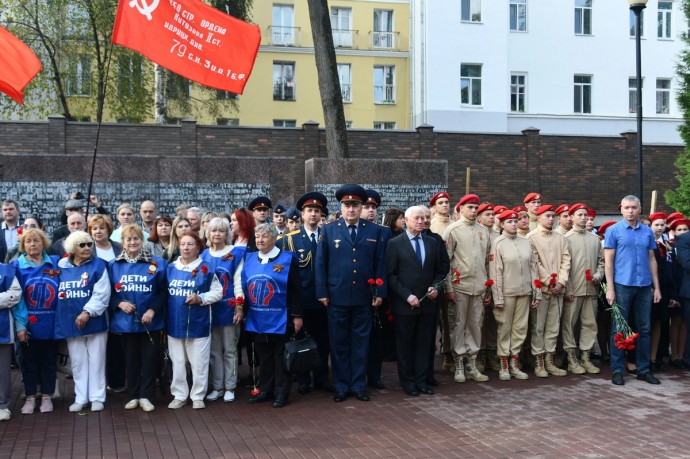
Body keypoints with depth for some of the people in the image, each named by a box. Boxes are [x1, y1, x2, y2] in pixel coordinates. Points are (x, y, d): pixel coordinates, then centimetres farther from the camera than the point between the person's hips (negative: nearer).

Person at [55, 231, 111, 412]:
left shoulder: (98, 265, -3)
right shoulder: (61, 266, 6)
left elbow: (102, 294, -11)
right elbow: (56, 292, 14)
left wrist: (87, 312, -20)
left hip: (94, 321, -3)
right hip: (70, 323, 3)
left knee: (96, 361, 5)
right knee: (77, 362, 11)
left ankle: (97, 397, 14)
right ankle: (80, 398, 20)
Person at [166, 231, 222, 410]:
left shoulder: (207, 268, -3)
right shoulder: (171, 268, 8)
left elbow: (218, 292, -2)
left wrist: (200, 298, -17)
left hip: (198, 324, -3)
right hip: (175, 323, 3)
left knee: (199, 363, 3)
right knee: (177, 362, 11)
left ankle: (198, 396, 15)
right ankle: (179, 395, 21)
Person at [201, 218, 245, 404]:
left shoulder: (236, 253, -3)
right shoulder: (204, 255, 8)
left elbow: (238, 281, -5)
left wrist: (239, 306, -11)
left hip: (229, 308, -3)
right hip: (210, 308, 3)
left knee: (229, 350, 4)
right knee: (214, 350, 8)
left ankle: (230, 387, 12)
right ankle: (217, 387, 16)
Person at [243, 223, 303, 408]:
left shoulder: (287, 259, -6)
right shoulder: (249, 259, 6)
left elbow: (295, 290, -6)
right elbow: (243, 286, 10)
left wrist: (297, 315, -8)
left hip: (280, 320, -4)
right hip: (257, 319, 4)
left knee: (280, 357, 6)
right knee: (263, 356, 13)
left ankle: (281, 393, 16)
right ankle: (265, 390, 25)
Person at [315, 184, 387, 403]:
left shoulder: (375, 231, 6)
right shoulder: (328, 231, 3)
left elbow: (380, 264, 6)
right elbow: (320, 263, 2)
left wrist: (380, 292, 1)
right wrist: (322, 292, -3)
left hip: (364, 298, 1)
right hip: (337, 297, -1)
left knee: (360, 342, 8)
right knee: (339, 344, 7)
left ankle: (359, 385, 19)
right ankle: (341, 387, 17)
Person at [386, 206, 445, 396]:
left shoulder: (432, 243, 10)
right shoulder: (395, 244, -3)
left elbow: (440, 270, 15)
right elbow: (391, 275, -6)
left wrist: (436, 287, -4)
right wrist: (407, 296, -13)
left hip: (428, 302, 4)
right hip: (404, 303, -4)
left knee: (424, 343, 7)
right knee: (405, 345, 5)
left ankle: (422, 381, 17)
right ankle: (408, 382, 16)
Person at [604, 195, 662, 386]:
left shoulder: (648, 232, 9)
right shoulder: (614, 231, -1)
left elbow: (651, 259, 12)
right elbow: (608, 260, -3)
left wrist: (657, 287, 7)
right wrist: (610, 289, -9)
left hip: (645, 286, 3)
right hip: (622, 285, -3)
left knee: (644, 329, 8)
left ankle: (644, 369, 18)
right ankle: (617, 370, 10)